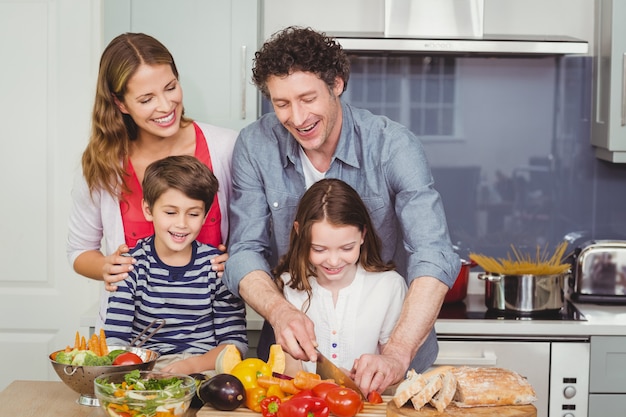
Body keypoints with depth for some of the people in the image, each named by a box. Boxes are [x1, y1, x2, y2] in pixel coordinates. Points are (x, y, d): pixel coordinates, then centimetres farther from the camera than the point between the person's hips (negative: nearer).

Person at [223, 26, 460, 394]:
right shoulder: (255, 146, -5)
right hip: (299, 349, 2)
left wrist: (397, 353, -37)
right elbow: (245, 253, -4)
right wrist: (278, 310, -26)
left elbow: (434, 256, -22)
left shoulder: (393, 146, -13)